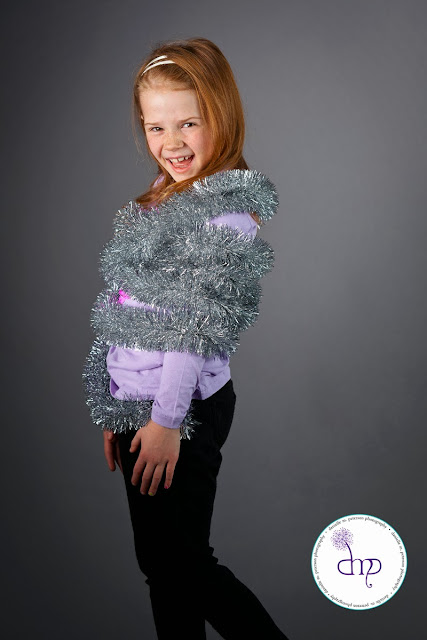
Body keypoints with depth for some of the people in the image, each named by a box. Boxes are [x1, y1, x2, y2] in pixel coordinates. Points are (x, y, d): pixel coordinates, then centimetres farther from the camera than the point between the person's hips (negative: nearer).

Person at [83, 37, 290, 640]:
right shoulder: (163, 200, 13)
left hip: (182, 410, -8)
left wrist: (166, 419, -17)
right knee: (163, 563, 17)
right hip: (143, 406, 9)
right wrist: (120, 411, 15)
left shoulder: (226, 206, -15)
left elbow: (199, 323, -19)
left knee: (177, 562, 2)